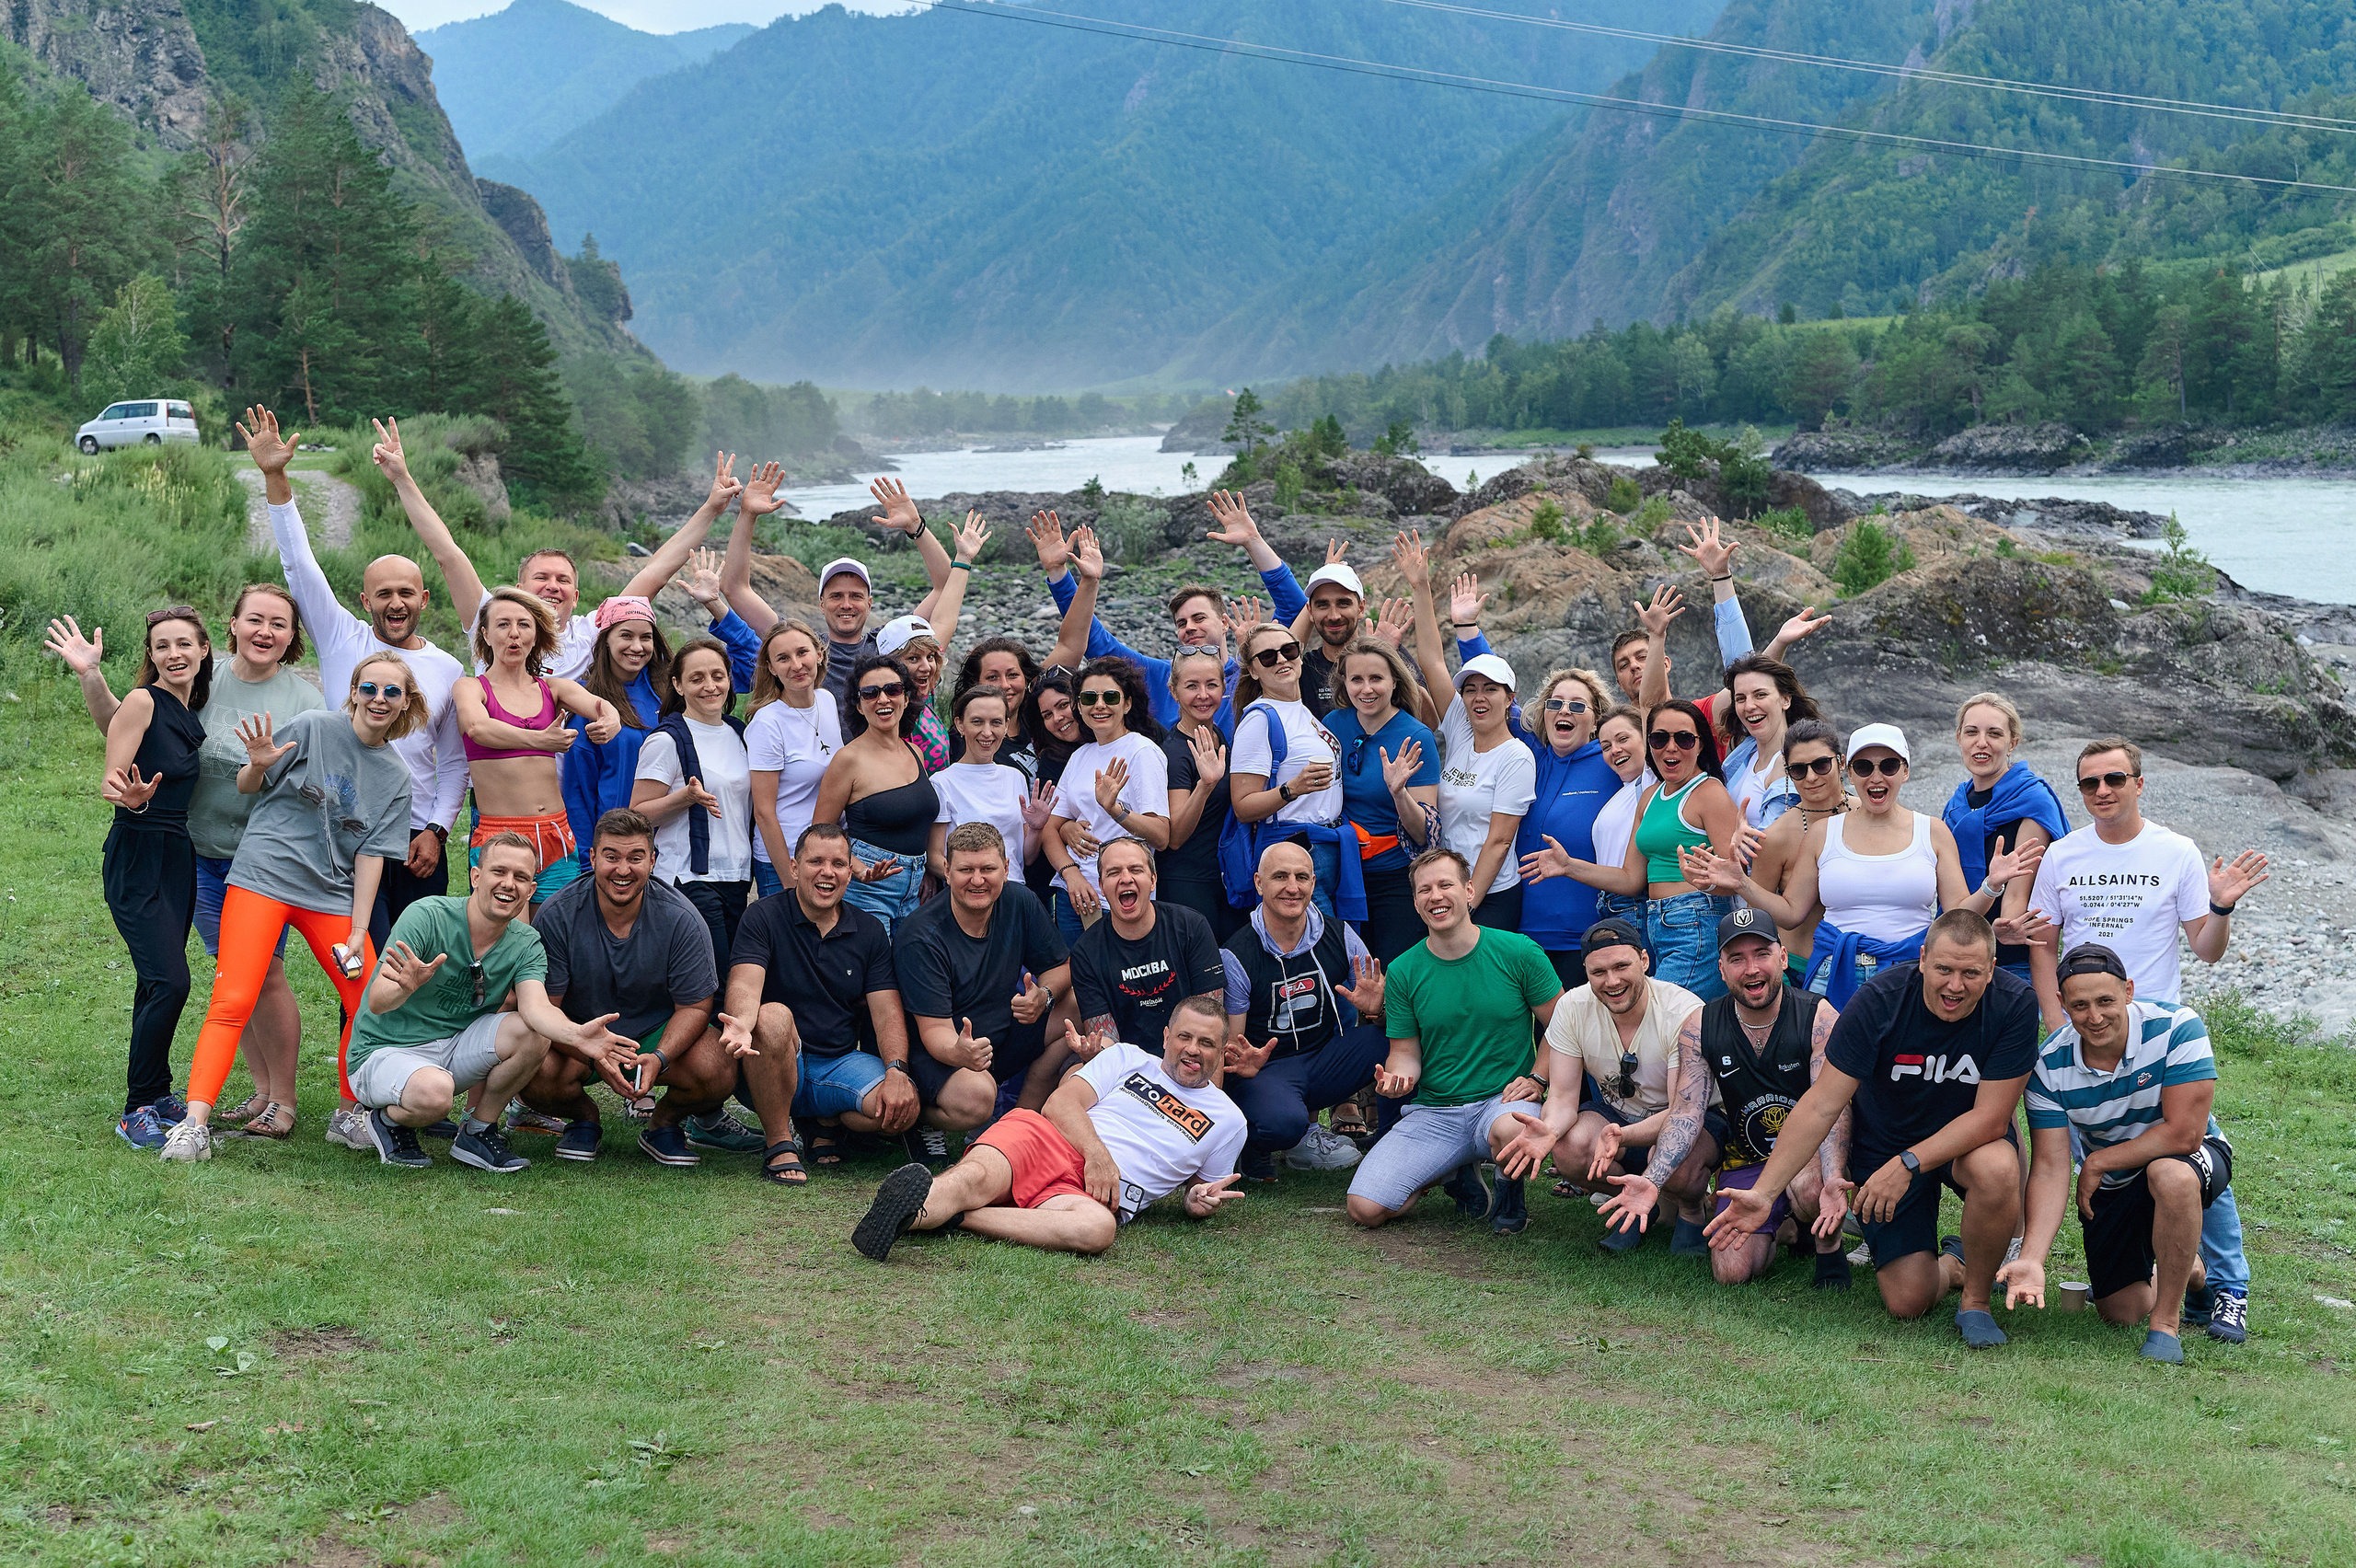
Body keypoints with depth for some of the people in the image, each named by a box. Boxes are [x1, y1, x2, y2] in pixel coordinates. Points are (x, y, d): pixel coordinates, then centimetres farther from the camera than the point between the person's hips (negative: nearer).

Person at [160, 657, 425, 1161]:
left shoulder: (395, 776, 7)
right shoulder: (313, 728, -3)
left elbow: (370, 855, 5)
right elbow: (247, 786, 5)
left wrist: (359, 935, -2)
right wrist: (258, 766, -19)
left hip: (333, 894, 4)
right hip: (264, 876, -4)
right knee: (233, 1002, -14)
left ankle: (350, 1115, 18)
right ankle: (194, 1125, -14)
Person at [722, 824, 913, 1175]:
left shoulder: (869, 931, 8)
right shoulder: (764, 917, -3)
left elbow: (887, 1011, 0)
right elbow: (745, 984, -20)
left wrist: (896, 1071, -20)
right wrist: (741, 1020, -45)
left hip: (841, 1064, 3)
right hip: (779, 1070, -3)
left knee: (904, 1109, -26)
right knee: (773, 1016, -36)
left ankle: (828, 1123, 8)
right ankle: (779, 1146, -20)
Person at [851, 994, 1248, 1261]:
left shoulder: (1227, 1122, 23)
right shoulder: (1127, 1058, 20)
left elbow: (1204, 1183, 32)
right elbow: (1060, 1103, 9)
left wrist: (1201, 1199, 6)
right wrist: (1096, 1152, -10)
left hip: (1093, 1194, -1)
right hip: (1045, 1140, 1)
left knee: (1098, 1229, -40)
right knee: (975, 1178, -35)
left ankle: (951, 1215, -43)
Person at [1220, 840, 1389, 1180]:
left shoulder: (1339, 937, -2)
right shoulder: (1236, 956, -13)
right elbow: (1228, 1047, -7)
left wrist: (1373, 1012, -19)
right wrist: (1245, 1064, -31)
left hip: (1325, 1060, 5)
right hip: (1265, 1066, -5)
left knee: (1387, 1038, -23)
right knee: (1281, 1124, -39)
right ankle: (1258, 1145, 0)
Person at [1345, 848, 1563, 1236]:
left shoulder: (1518, 952, -3)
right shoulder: (1403, 972, 2)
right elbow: (1405, 1053, 7)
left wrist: (1537, 1079, -10)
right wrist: (1395, 1079, -16)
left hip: (1502, 1101, -2)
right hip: (1433, 1113, 3)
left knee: (1511, 1130, -42)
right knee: (1365, 1208, -17)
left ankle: (1510, 1190, -2)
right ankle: (1454, 1173, 14)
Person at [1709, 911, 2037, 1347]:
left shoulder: (2014, 1005, -23)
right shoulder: (1879, 1000, -24)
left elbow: (1990, 1117, -22)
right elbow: (1821, 1105, -21)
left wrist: (1908, 1164, -33)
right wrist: (1764, 1192, -26)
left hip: (1969, 1138, 0)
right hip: (1886, 1142, 0)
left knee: (1997, 1169, -36)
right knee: (1908, 1300, -10)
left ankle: (1976, 1299, -9)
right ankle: (1951, 1264, 29)